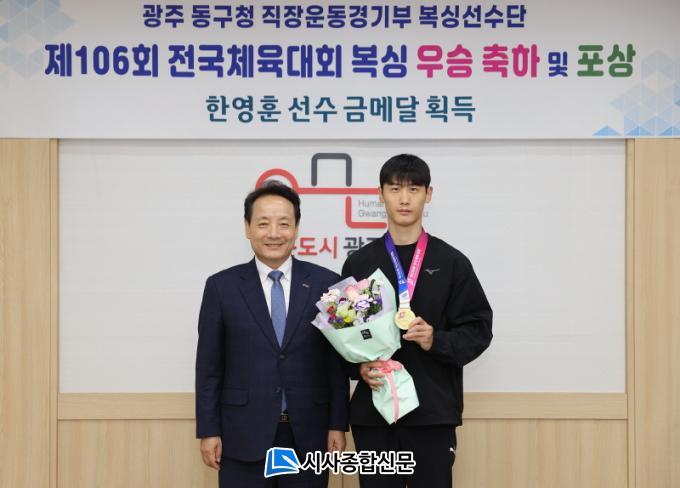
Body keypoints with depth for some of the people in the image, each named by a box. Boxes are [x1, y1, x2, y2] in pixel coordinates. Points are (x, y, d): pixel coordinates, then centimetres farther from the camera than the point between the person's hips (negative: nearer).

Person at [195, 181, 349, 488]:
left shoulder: (326, 284, 2)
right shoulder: (222, 287, 2)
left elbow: (337, 362, 4)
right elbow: (209, 367, 2)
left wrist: (337, 425, 0)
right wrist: (208, 431, -1)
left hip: (308, 436, 1)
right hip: (244, 437, 0)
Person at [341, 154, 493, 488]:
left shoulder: (451, 262, 3)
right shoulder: (359, 263, 7)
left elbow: (478, 330, 3)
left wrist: (436, 341, -15)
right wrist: (358, 367, -8)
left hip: (433, 411, -1)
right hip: (373, 410, 1)